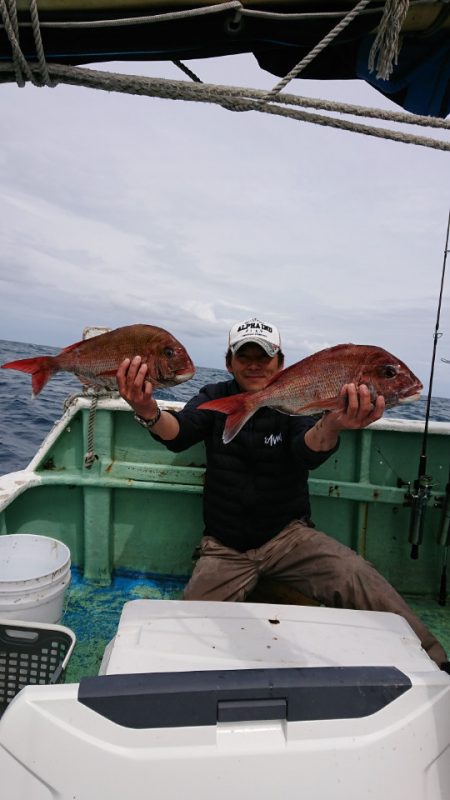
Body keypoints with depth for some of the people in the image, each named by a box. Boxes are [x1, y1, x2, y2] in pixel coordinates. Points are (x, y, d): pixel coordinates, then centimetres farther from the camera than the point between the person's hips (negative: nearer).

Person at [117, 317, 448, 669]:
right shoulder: (215, 398, 0)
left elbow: (307, 451, -25)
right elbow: (179, 432, -19)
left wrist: (330, 427, -51)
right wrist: (149, 412, -45)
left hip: (289, 534, -1)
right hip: (224, 548, 2)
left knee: (360, 581, -24)